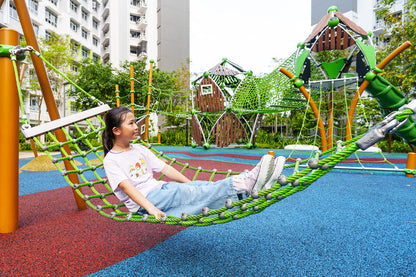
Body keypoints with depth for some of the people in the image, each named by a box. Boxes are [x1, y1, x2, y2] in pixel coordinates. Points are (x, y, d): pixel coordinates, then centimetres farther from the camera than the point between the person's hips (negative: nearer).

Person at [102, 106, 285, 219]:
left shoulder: (139, 149, 15)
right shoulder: (111, 160, -4)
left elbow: (165, 169, 12)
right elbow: (127, 188, -18)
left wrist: (192, 184, 6)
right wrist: (151, 209, -31)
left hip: (160, 191, 6)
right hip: (143, 203, -6)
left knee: (199, 188, -20)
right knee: (179, 191, -32)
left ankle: (249, 184, -36)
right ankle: (241, 184, -46)